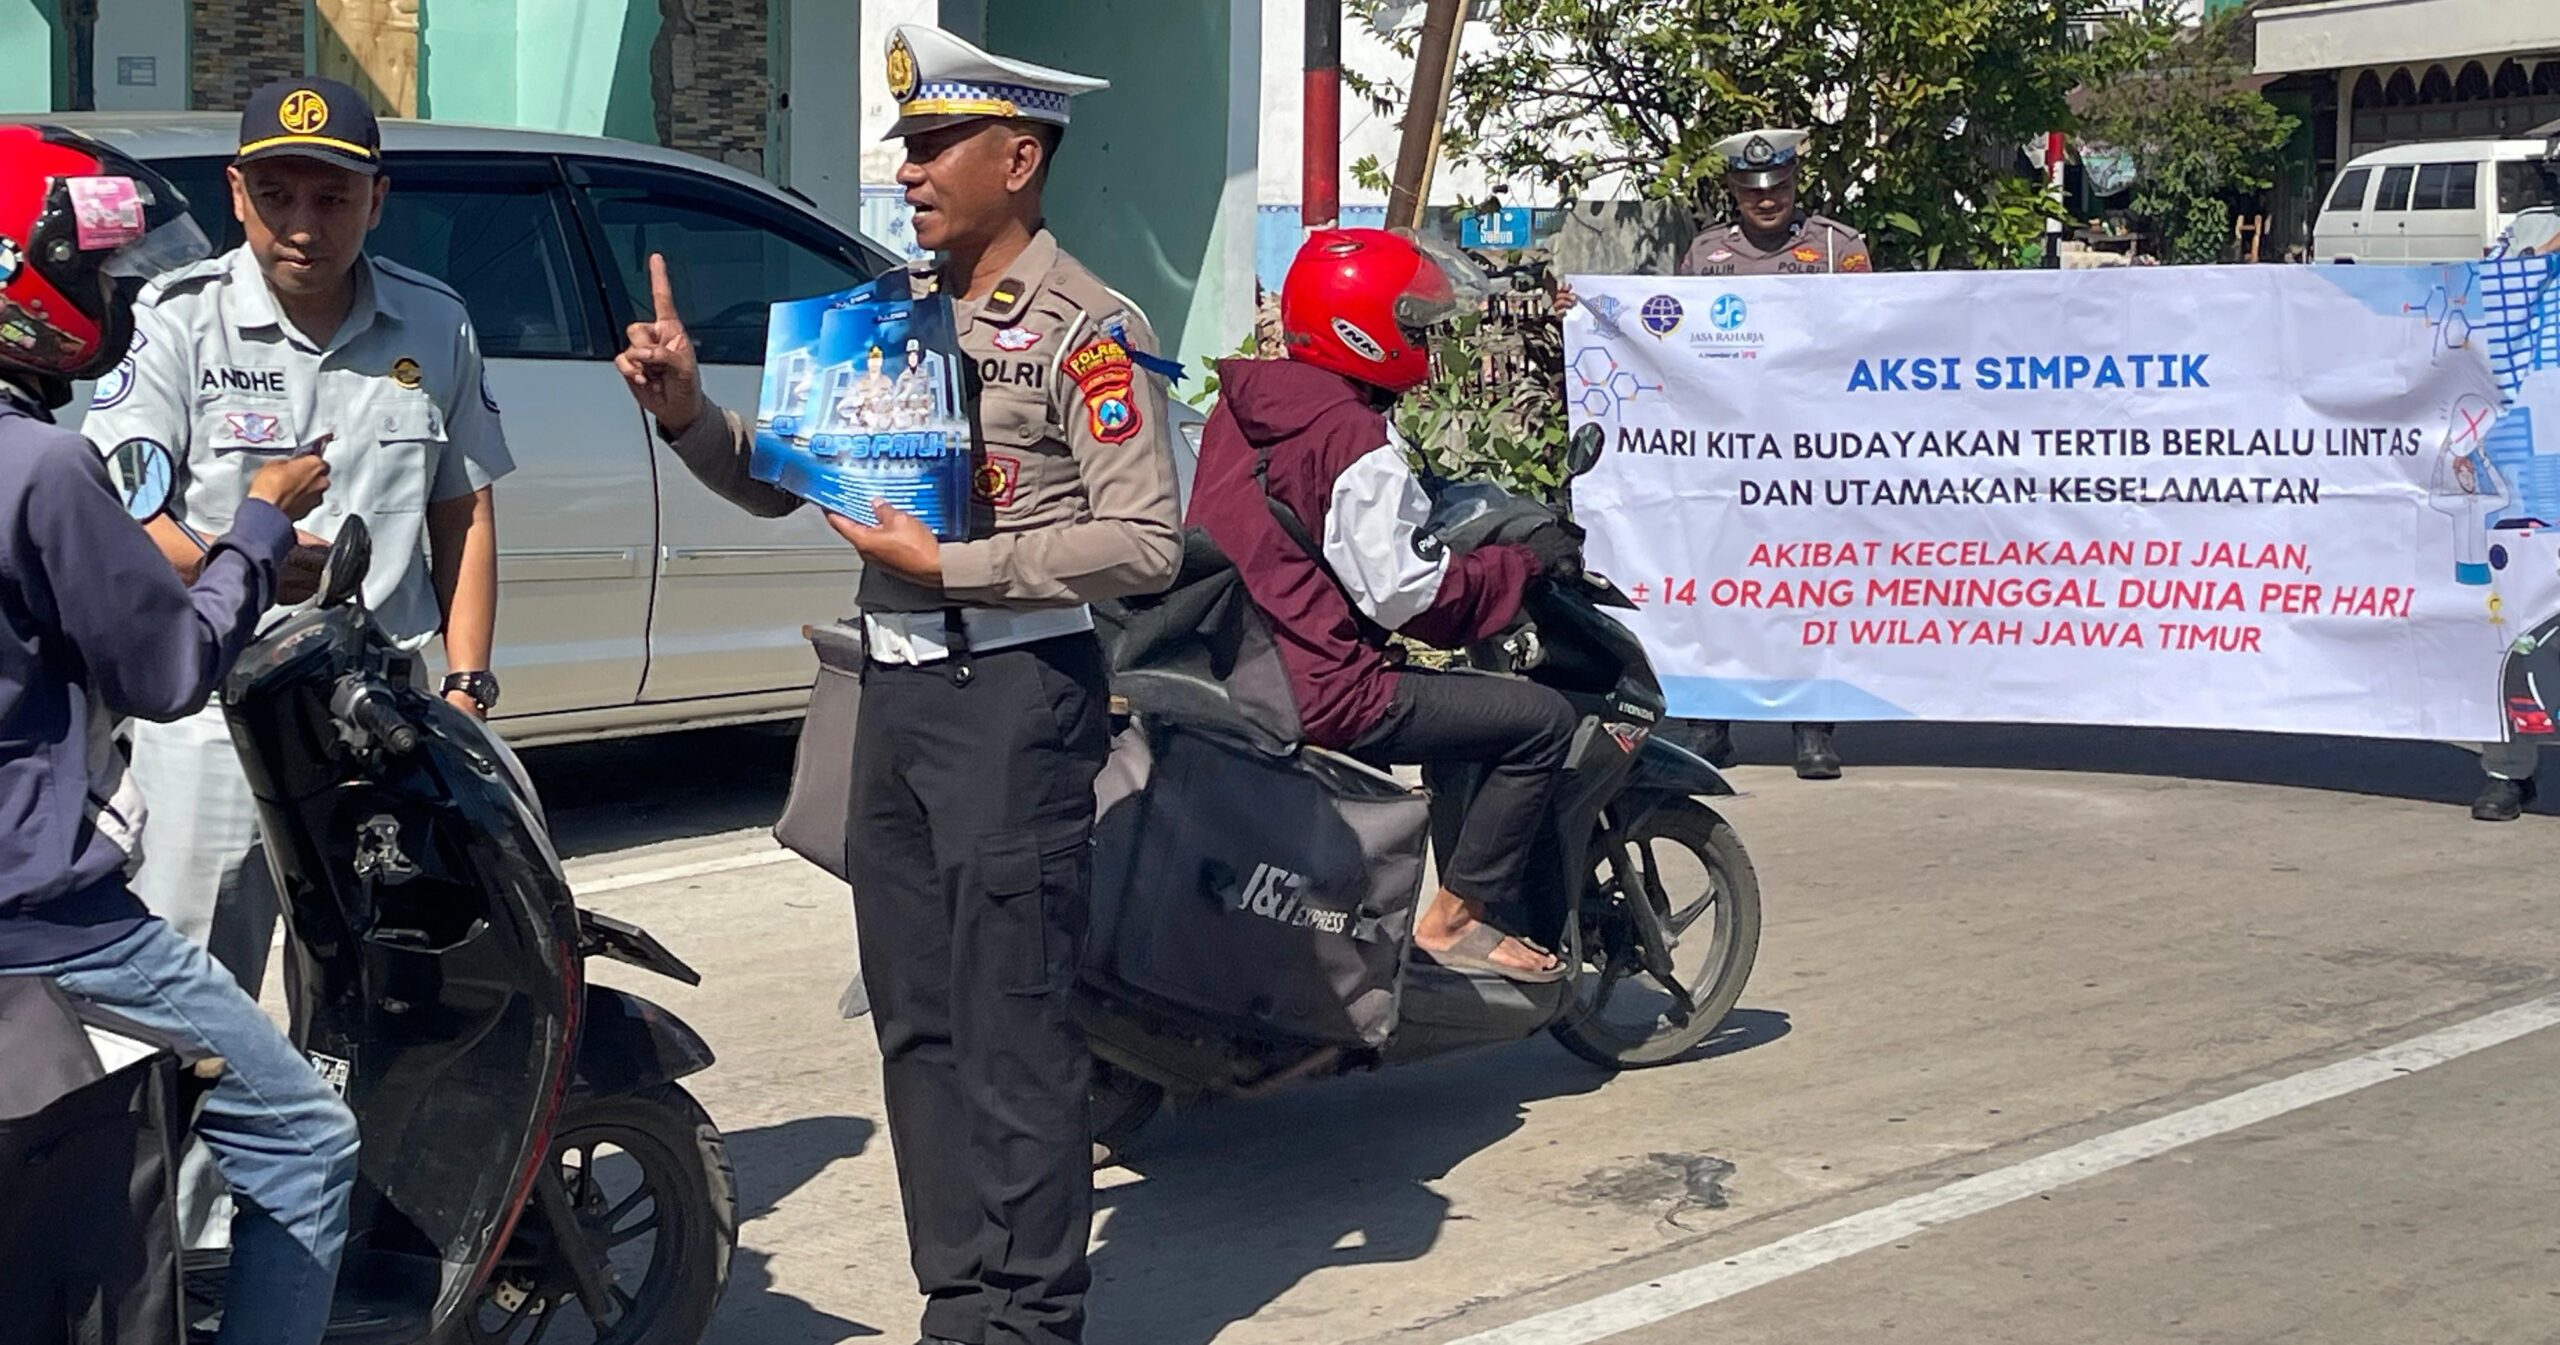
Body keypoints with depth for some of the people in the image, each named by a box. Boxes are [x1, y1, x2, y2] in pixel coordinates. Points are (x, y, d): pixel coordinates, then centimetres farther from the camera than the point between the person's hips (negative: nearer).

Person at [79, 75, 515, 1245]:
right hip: (214, 710, -2)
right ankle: (186, 1248, 9)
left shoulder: (435, 328, 9)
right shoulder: (180, 318, -1)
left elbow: (464, 514, 16)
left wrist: (466, 683, 7)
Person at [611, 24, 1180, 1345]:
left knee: (1011, 1030, -5)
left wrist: (945, 564, -17)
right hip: (894, 691, 8)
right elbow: (775, 481, 15)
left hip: (1014, 694, -8)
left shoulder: (1086, 329, -8)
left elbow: (1144, 541, -15)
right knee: (914, 1024, 12)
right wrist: (686, 411, -3)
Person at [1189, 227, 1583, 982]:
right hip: (1320, 692, -10)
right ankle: (1454, 920, -5)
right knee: (1542, 721, -8)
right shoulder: (1355, 439, -17)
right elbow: (1407, 596, -20)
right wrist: (1526, 560, -8)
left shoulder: (1242, 401, 10)